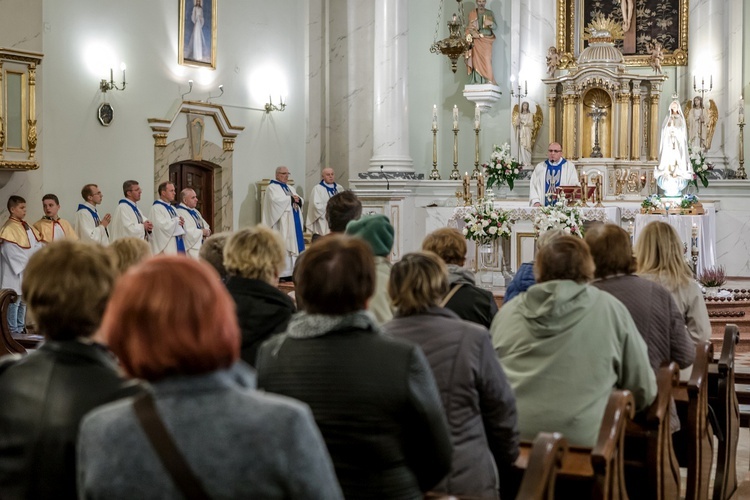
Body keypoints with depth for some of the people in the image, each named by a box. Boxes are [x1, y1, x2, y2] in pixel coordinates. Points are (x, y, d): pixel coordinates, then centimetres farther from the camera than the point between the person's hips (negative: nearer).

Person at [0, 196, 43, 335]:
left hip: (26, 273, 8)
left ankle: (21, 329, 21)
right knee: (14, 302, -4)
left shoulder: (26, 227, 13)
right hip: (14, 273, -8)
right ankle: (13, 332, 2)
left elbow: (37, 245, 10)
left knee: (23, 302, 13)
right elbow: (12, 253, -17)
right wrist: (30, 262, -13)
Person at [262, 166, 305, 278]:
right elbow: (276, 200, -20)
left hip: (293, 222, 8)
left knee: (293, 244, 4)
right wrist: (291, 199, -11)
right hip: (282, 223, -8)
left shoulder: (290, 188, 22)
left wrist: (298, 199, -8)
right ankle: (281, 273, -12)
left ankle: (292, 271, 6)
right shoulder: (272, 188, -2)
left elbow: (301, 201, 15)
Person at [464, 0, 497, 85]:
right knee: (476, 60, -9)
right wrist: (469, 39, -8)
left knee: (486, 60, -14)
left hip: (486, 40, 0)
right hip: (476, 40, 0)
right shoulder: (472, 13, 11)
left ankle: (488, 81, -17)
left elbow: (495, 26, 5)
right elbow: (468, 27, 8)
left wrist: (491, 23, -18)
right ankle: (477, 82, -13)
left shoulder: (490, 13, 11)